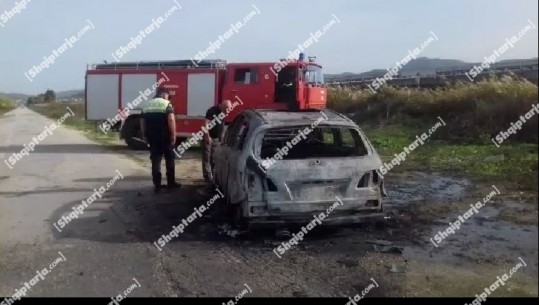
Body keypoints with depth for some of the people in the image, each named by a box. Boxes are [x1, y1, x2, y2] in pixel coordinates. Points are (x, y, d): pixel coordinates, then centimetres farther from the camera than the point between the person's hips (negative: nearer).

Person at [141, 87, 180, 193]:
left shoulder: (146, 105, 12)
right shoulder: (166, 104, -6)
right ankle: (171, 182, 16)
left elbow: (142, 122, 12)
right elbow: (171, 119, -18)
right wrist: (173, 135, -15)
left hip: (152, 138, 4)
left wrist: (145, 136, 17)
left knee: (155, 161, 8)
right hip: (165, 137, -4)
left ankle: (157, 185, 6)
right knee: (169, 159, 11)